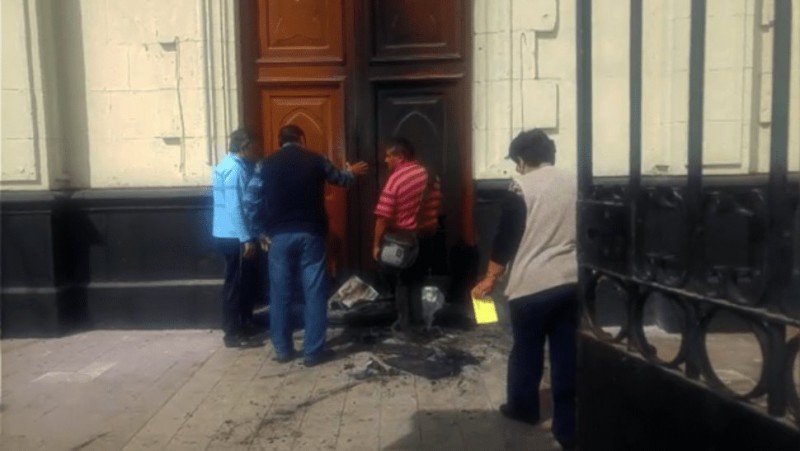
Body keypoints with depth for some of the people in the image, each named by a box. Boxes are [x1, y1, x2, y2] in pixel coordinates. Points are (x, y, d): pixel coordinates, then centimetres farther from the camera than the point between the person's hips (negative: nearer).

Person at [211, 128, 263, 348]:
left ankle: (244, 324, 28)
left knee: (248, 280, 17)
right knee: (236, 284, -2)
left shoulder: (231, 164, 15)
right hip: (234, 237, -10)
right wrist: (246, 239, -23)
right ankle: (233, 334, 7)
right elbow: (235, 208, -23)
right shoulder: (235, 169, -17)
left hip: (230, 234, 10)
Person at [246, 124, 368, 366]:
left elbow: (252, 200, 0)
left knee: (281, 293, 10)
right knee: (314, 292, 4)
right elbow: (340, 179, 21)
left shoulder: (267, 164, 4)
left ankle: (282, 349, 18)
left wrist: (262, 230, 12)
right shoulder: (316, 160, 3)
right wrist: (352, 172, 43)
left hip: (280, 235, 2)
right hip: (310, 234, -1)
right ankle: (313, 351, 6)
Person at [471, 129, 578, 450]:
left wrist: (490, 280, 3)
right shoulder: (574, 183, 7)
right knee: (567, 353, 9)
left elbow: (505, 238, -7)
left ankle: (523, 408, 33)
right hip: (571, 281, 5)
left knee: (526, 349, 14)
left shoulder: (521, 188, -8)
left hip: (532, 283, -4)